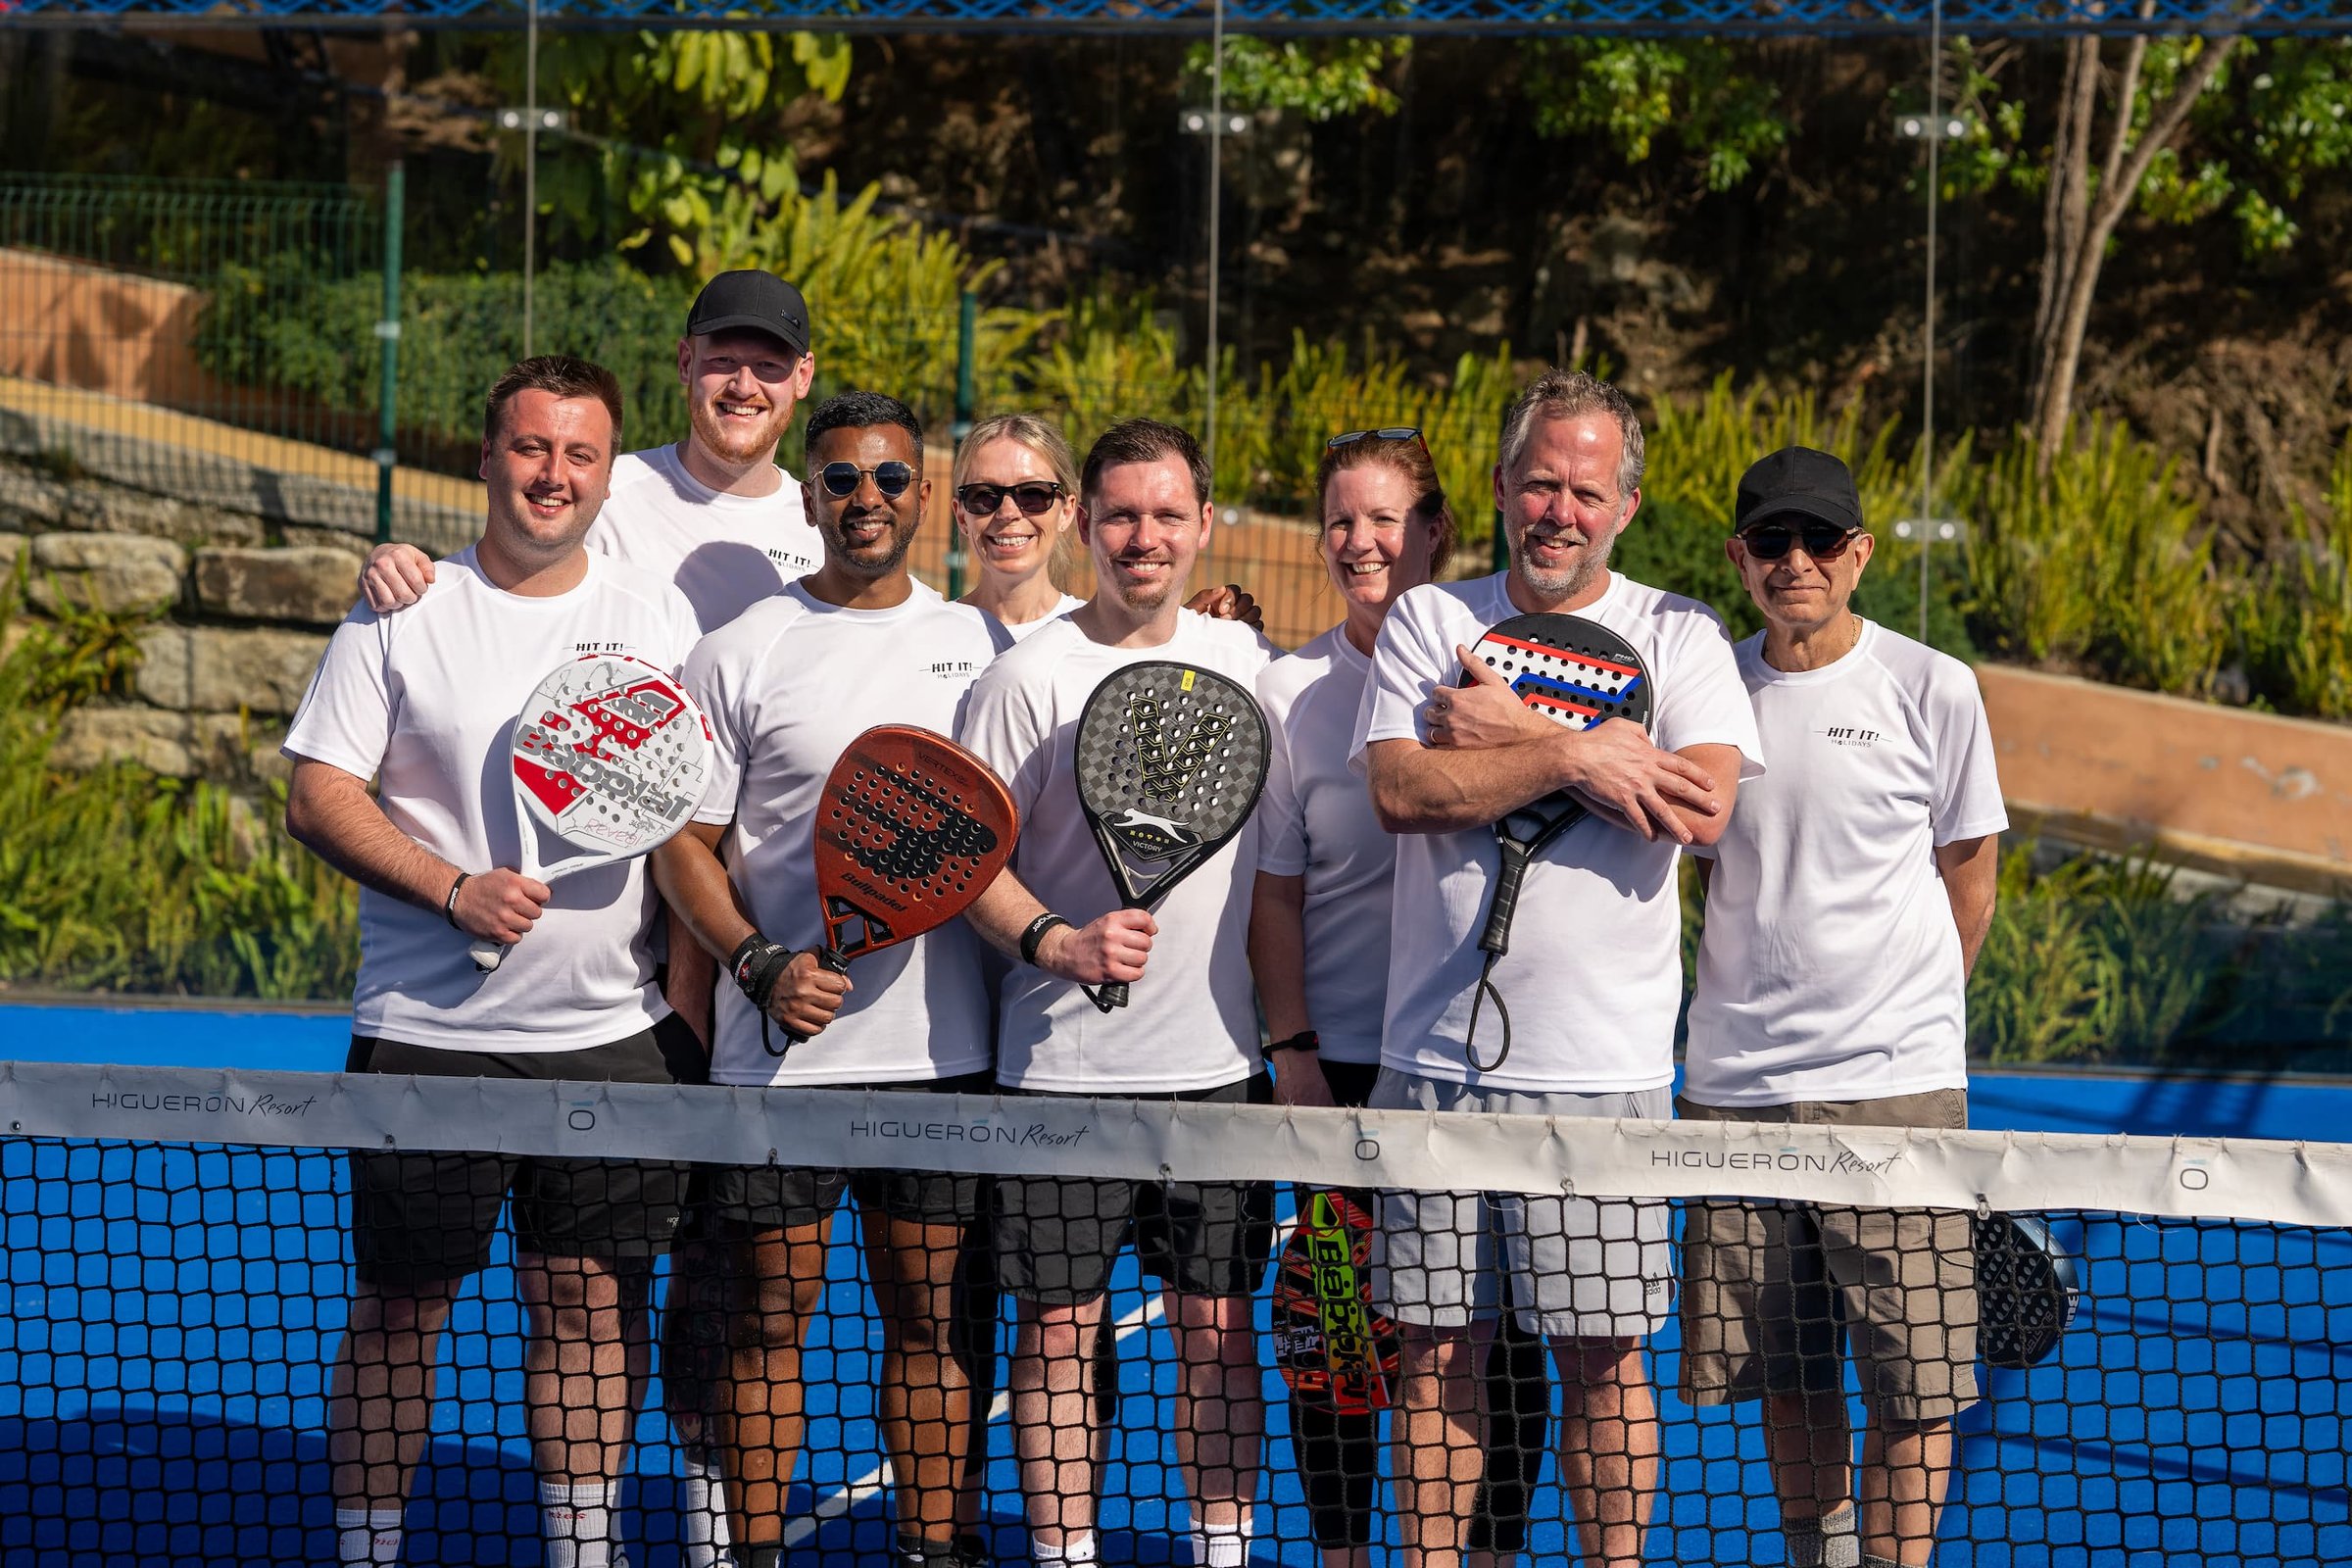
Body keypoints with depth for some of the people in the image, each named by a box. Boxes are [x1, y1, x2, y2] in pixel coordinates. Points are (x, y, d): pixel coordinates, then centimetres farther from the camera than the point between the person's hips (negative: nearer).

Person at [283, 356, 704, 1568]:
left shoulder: (659, 616, 8)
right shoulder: (401, 615, 0)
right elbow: (318, 796, -4)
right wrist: (455, 888, -15)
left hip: (615, 1028, 2)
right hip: (428, 1028, -2)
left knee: (593, 1300, 6)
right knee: (398, 1308, 3)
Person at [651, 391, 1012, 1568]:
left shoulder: (979, 642, 10)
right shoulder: (741, 654, 1)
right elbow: (684, 844, 1)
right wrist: (762, 965, -14)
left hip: (940, 1050, 2)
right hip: (780, 1051, -2)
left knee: (930, 1318, 6)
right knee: (767, 1324, 2)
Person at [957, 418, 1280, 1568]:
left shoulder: (1246, 661, 8)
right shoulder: (1030, 676, -5)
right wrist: (1057, 940, -21)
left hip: (1220, 1055, 3)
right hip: (1067, 1064, -3)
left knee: (1219, 1327, 8)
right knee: (1058, 1328, 2)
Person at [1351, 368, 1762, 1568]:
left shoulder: (1679, 637, 4)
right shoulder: (1428, 622, 8)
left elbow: (1703, 803, -13)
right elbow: (1400, 790, -8)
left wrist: (1513, 737, -10)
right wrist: (1578, 755, -13)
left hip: (1602, 1065, -1)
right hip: (1435, 1058, 2)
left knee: (1603, 1358, 1)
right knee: (1435, 1351, 6)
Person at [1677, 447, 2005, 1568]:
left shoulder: (1931, 688, -2)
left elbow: (1968, 870, 8)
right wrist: (1756, 1010, 8)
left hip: (1894, 1088, -3)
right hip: (1734, 1089, 3)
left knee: (1911, 1384, -4)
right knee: (1785, 1377, 10)